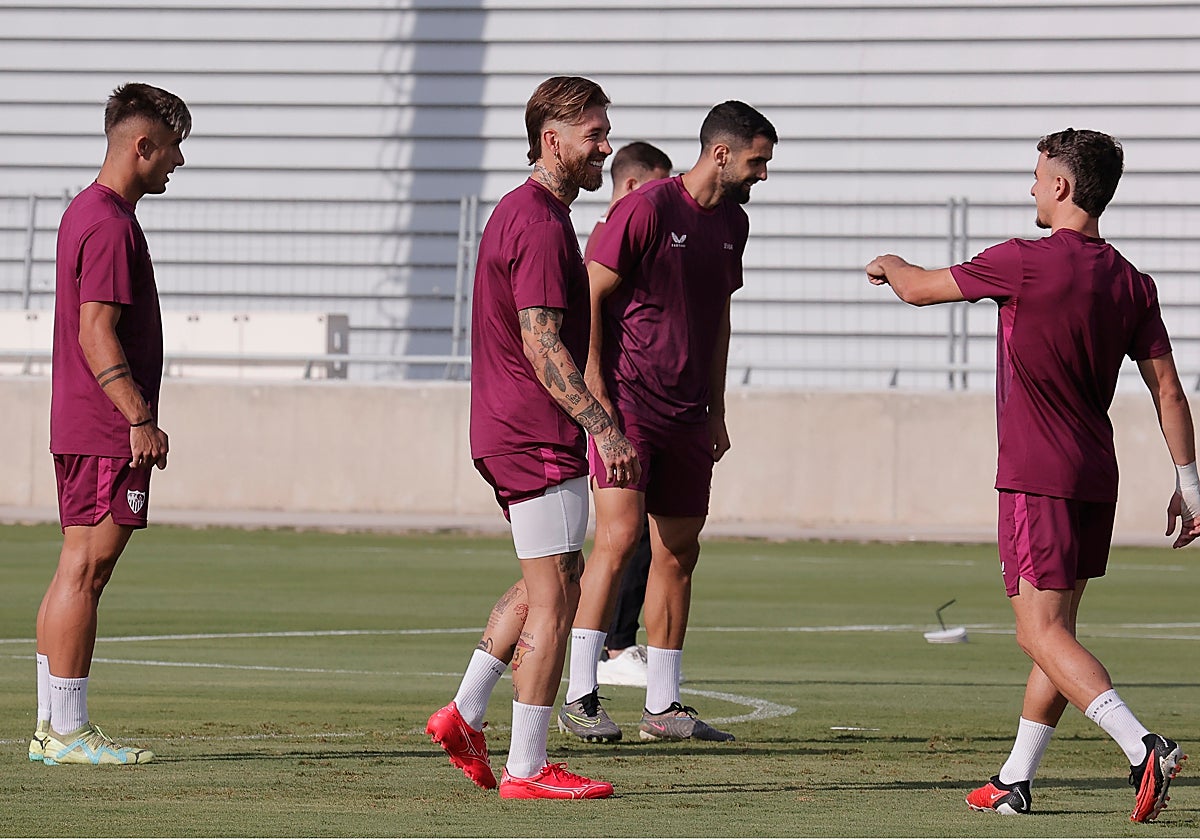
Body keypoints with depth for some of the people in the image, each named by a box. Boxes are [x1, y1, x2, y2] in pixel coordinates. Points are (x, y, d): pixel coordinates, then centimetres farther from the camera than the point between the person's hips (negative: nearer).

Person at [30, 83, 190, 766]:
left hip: (79, 425, 10)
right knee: (84, 573, -8)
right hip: (107, 430, -10)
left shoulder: (86, 211, 17)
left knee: (76, 574, 11)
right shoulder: (111, 224, -14)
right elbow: (96, 333, -20)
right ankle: (68, 731, -8)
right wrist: (140, 418, -22)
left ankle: (54, 727, 14)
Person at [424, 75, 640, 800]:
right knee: (555, 596, -5)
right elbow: (543, 347, -23)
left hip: (511, 430, 10)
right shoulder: (542, 224, -17)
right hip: (540, 437, -10)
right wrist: (604, 427, -26)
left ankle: (465, 714, 21)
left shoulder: (520, 212, 16)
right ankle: (527, 768, -3)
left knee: (551, 579, 21)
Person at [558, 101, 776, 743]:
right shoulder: (646, 209, -10)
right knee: (619, 535, -17)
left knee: (679, 554, 8)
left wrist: (716, 411, 20)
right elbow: (591, 297, -9)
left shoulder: (734, 223, 13)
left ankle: (663, 706, 14)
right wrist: (596, 395, -14)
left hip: (687, 415, 7)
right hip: (627, 401, -7)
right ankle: (579, 696, -14)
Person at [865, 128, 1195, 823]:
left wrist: (891, 264, 24)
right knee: (1057, 630, 14)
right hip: (1097, 479, 7)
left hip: (1038, 478, -7)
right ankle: (1015, 783, 20)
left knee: (1041, 633, -10)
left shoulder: (1024, 263, -12)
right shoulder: (1132, 284, 5)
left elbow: (919, 289, 1)